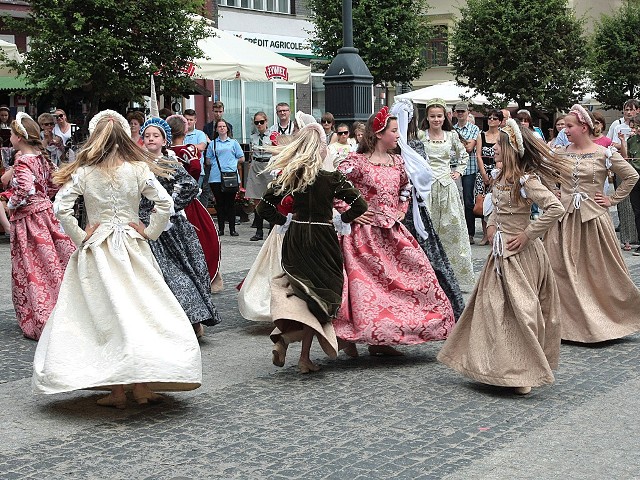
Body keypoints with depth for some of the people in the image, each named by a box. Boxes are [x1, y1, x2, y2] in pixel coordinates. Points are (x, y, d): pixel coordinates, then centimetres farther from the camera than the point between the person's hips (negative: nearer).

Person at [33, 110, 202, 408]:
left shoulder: (83, 172, -4)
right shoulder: (139, 169, -4)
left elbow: (61, 208, -10)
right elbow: (165, 204, -10)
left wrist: (79, 237, 0)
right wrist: (150, 233, 2)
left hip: (95, 252, 0)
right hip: (132, 249, 0)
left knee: (105, 315, 4)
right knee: (139, 309, 6)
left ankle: (117, 390, 4)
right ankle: (141, 385, 4)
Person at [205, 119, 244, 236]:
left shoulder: (233, 143, 12)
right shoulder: (212, 144, 13)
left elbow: (242, 158, 11)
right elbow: (208, 160, 12)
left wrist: (232, 161, 4)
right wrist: (217, 162, 0)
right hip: (216, 177, 1)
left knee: (231, 202, 0)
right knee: (219, 202, 3)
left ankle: (232, 229, 4)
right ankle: (220, 228, 9)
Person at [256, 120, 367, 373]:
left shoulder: (288, 176, -2)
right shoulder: (332, 178, -12)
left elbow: (264, 207, 0)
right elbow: (360, 205, -12)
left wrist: (286, 220, 10)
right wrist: (339, 220, 1)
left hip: (295, 239, 4)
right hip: (323, 241, -4)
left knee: (300, 290, 20)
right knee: (319, 295, 9)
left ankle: (283, 338, -4)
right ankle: (304, 358, 8)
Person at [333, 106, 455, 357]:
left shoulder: (397, 162, 11)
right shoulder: (356, 162, -9)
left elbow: (406, 188, 29)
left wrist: (402, 210, 14)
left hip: (393, 233, 7)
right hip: (364, 234, -7)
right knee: (365, 283, -9)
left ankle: (380, 341, 12)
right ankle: (349, 337, 9)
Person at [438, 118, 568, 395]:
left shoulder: (526, 180, -18)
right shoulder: (501, 177, 9)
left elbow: (556, 209, -26)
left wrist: (528, 235, -21)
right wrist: (491, 226, 9)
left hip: (520, 253, -9)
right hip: (500, 251, 9)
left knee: (520, 309, -2)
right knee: (492, 308, 12)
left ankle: (525, 374, 8)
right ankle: (497, 367, 23)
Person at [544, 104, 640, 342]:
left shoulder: (604, 154, -5)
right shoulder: (560, 153, 5)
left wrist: (613, 199, -2)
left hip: (593, 217, -3)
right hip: (565, 218, 3)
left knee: (599, 270, 3)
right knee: (561, 270, 2)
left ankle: (608, 319, 19)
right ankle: (568, 320, 12)